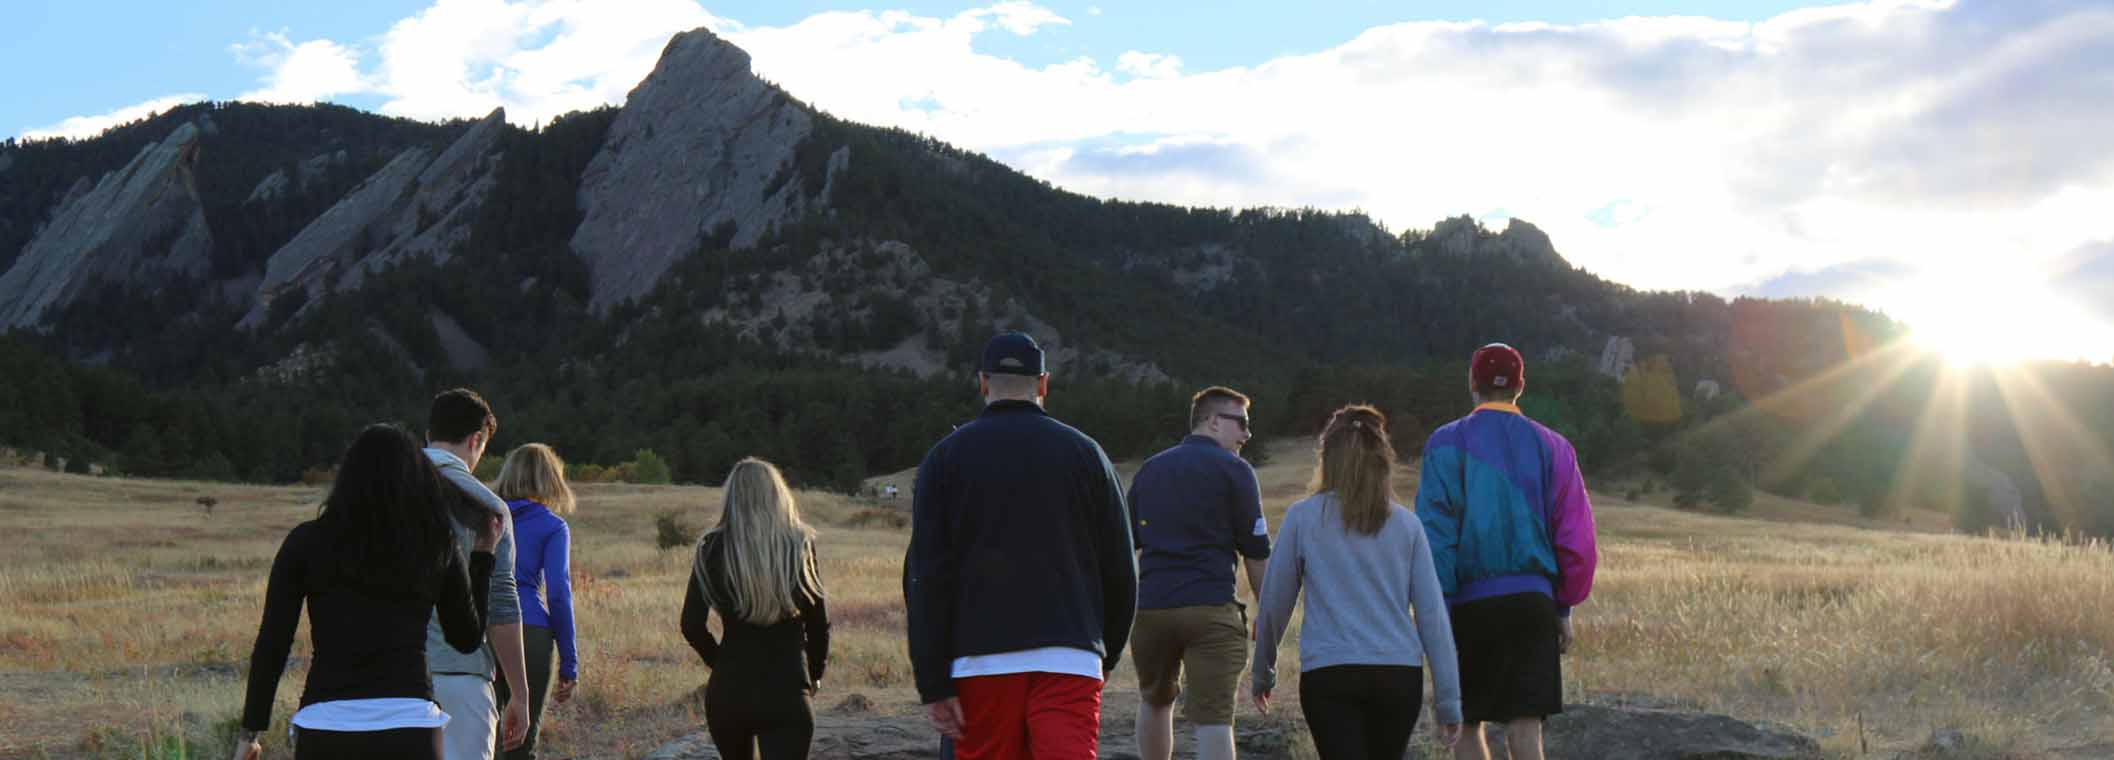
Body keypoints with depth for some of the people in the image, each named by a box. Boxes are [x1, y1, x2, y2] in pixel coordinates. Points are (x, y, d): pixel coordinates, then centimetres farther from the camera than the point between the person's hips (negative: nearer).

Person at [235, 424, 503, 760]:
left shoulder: (306, 542, 5)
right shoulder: (437, 547, 7)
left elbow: (272, 645, 2)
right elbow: (467, 639, 19)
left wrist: (250, 732, 9)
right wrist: (482, 554, 28)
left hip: (326, 725, 0)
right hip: (409, 725, 0)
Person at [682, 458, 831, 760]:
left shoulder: (713, 549, -2)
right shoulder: (799, 546, -3)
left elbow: (692, 626, -2)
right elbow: (819, 622, 2)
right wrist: (814, 674, 18)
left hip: (727, 691, 2)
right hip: (787, 693, -2)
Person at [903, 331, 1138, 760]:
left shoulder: (946, 456, 5)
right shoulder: (1084, 452, 8)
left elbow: (925, 578, -2)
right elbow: (1121, 569, 10)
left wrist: (932, 684, -1)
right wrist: (1108, 655, 24)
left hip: (981, 662, 0)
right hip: (1070, 657, 0)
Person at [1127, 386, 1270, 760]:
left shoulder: (1148, 470, 15)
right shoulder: (1234, 470, 0)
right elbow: (1256, 554, -1)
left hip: (1150, 607, 5)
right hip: (1212, 609, -4)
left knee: (1155, 701, 24)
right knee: (1214, 719, -6)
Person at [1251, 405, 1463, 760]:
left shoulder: (1303, 517, 2)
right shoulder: (1405, 523, 8)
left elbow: (1273, 603, 7)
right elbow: (1432, 614, 5)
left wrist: (1263, 672, 22)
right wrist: (1448, 698, 8)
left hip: (1329, 677, -3)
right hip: (1400, 676, 3)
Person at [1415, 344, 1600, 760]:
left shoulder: (1447, 444, 0)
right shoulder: (1551, 447, 8)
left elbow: (1434, 533, -7)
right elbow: (1577, 539, 7)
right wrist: (1564, 607, 14)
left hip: (1469, 602, -2)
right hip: (1532, 601, 2)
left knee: (1466, 725, 11)